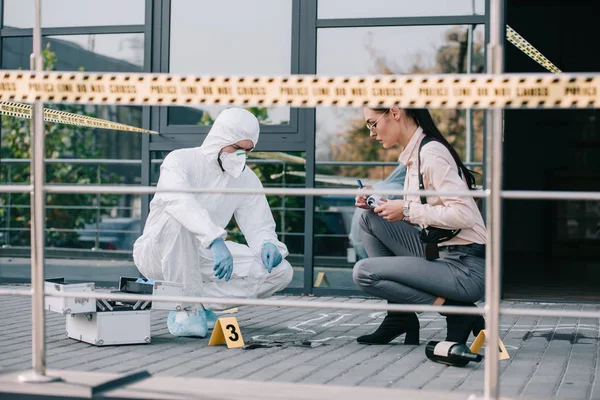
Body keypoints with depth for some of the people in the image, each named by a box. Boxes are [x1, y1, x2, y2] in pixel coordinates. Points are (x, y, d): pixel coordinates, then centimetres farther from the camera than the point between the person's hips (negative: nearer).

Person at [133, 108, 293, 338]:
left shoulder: (248, 179, 4)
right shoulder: (181, 160, -15)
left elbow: (259, 225, 3)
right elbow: (180, 201, -36)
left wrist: (268, 245, -23)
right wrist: (216, 240, -50)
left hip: (202, 257, 5)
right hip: (158, 254, -5)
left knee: (281, 271, -11)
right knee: (178, 217, -39)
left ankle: (197, 301, -10)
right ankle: (187, 309, -27)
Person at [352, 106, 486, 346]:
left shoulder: (431, 152, -15)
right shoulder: (413, 155, 14)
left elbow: (463, 214, -24)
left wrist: (407, 209, -16)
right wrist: (385, 205, 6)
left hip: (466, 268, -9)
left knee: (364, 273, -14)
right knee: (370, 220, 7)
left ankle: (457, 311, -7)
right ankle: (400, 316, 7)